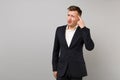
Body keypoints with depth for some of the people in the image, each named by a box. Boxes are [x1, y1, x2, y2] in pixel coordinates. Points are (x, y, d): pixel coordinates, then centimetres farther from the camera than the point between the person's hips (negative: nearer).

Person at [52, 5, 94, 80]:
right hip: (62, 70, 2)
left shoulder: (83, 31, -4)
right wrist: (55, 68, 6)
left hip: (76, 70, -2)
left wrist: (83, 27, -20)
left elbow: (90, 47, -21)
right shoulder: (60, 30, 4)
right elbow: (56, 50, 9)